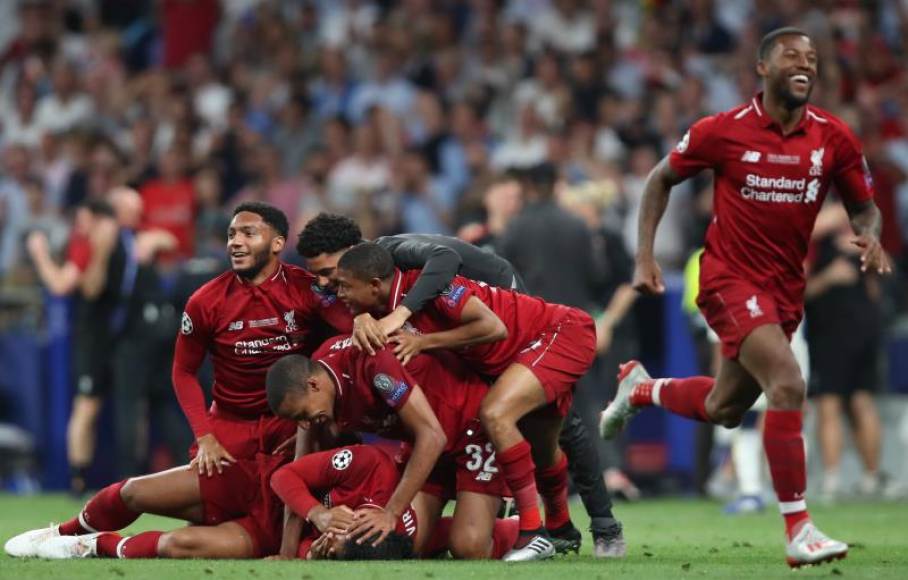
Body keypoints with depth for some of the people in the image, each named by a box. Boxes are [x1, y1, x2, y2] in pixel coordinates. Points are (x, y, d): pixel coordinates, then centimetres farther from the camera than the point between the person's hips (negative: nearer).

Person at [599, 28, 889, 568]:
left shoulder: (834, 138, -3)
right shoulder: (723, 132, -11)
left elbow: (864, 206, 9)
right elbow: (661, 179, 5)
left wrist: (869, 235, -15)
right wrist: (646, 255, -3)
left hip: (786, 289, 5)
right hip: (731, 278, -5)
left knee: (724, 410, 18)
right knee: (788, 384, -25)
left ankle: (640, 389, 49)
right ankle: (799, 530, -21)